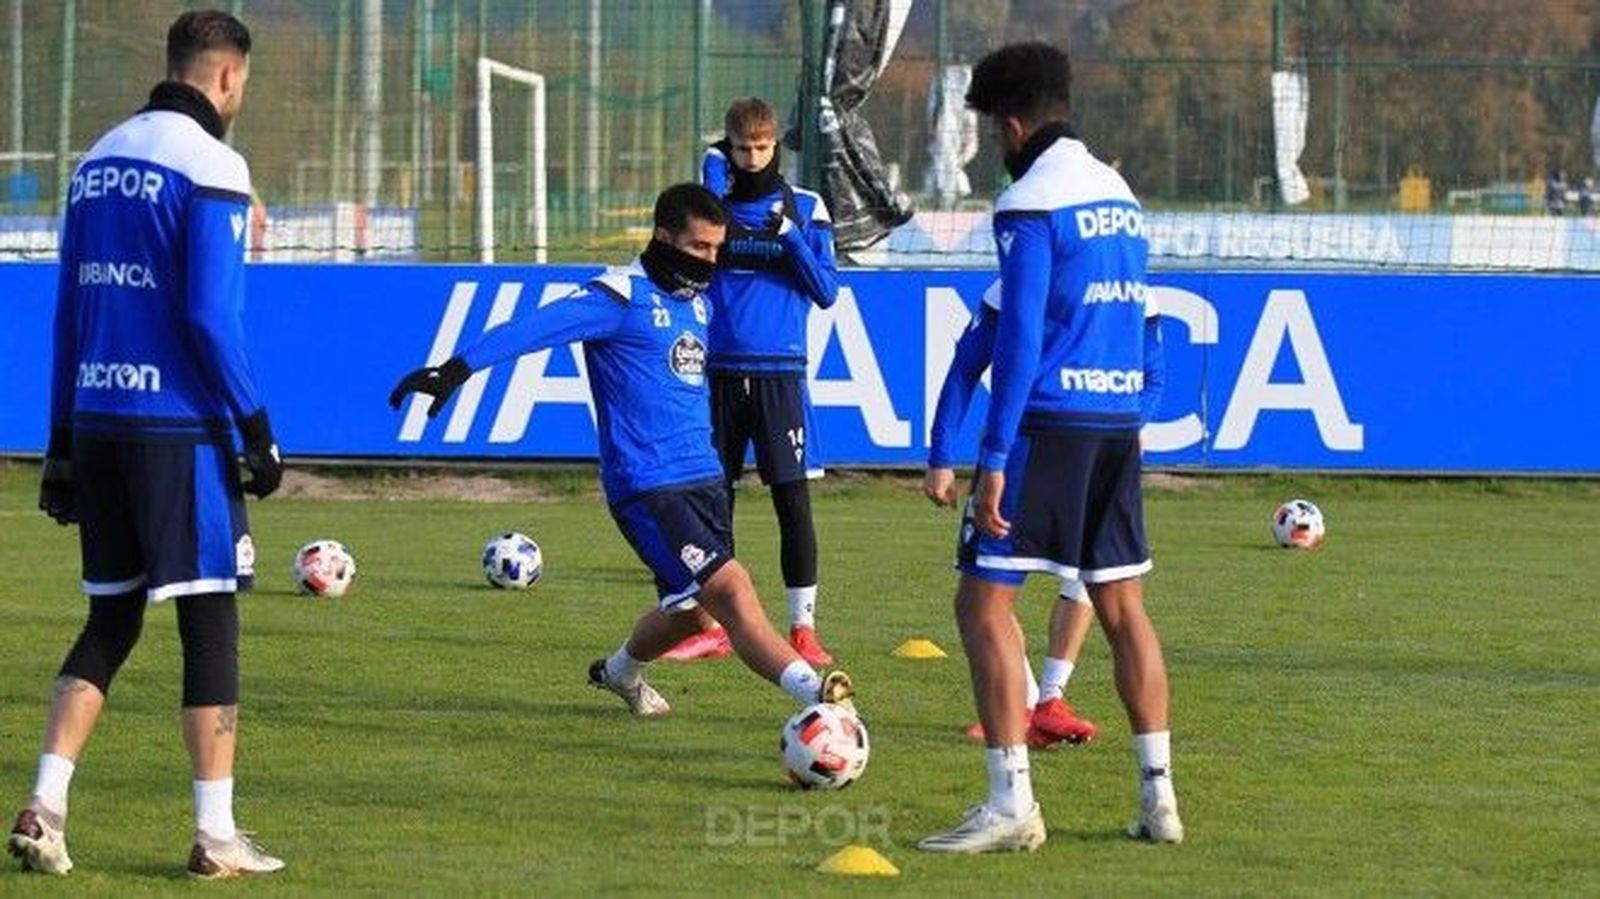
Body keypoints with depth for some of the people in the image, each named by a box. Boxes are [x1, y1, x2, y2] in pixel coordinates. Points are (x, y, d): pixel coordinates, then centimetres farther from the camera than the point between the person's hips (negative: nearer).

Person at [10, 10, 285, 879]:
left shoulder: (98, 162, 13)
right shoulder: (208, 166, -9)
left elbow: (69, 310, 14)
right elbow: (209, 313, -16)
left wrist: (62, 441, 17)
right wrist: (257, 429, -9)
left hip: (99, 420, 7)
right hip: (179, 425, -7)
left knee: (111, 619, 13)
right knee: (210, 621, 0)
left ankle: (44, 809, 2)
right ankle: (216, 837, 0)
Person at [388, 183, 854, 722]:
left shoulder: (698, 302, 14)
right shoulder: (621, 297, -11)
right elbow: (536, 327, -21)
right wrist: (458, 368, -32)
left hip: (703, 477, 9)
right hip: (647, 488, -9)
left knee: (693, 612, 17)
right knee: (731, 588, -20)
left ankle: (620, 673, 45)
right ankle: (813, 690, -30)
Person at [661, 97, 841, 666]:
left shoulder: (805, 208, 5)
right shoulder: (714, 203, 8)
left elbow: (827, 292, 1)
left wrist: (791, 237, -12)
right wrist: (714, 171, -10)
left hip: (779, 372, -2)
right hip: (720, 371, 2)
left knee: (792, 500, -4)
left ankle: (803, 628, 0)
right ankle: (713, 625, 14)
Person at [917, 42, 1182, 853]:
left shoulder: (1030, 206, -11)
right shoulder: (1119, 196, 14)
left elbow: (1019, 339, -16)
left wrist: (994, 459, -16)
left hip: (1048, 422, -8)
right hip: (1119, 422, 8)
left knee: (983, 602, -4)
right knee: (1121, 605, 13)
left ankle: (1011, 805, -10)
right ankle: (1159, 796, 12)